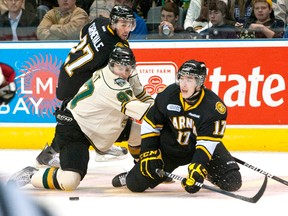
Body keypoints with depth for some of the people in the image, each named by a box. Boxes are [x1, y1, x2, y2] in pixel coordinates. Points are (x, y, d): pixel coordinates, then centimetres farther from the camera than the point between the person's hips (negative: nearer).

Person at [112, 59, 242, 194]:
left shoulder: (213, 106, -25)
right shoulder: (168, 95, -17)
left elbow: (208, 141, -29)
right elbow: (150, 124, -4)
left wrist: (198, 169, -38)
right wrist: (148, 152, -11)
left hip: (201, 147, -1)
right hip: (169, 147, 1)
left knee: (232, 182, -16)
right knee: (136, 184, -7)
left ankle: (211, 174, 20)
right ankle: (130, 177, 32)